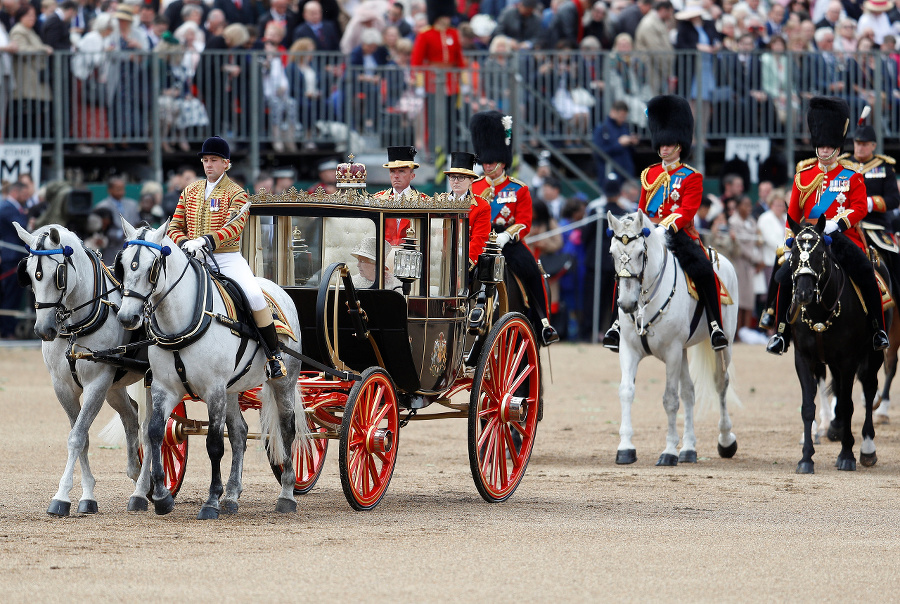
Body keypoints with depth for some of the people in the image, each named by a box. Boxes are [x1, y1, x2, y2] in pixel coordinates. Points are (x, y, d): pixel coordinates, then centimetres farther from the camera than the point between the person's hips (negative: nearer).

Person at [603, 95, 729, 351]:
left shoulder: (691, 177, 3)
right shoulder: (649, 174, 17)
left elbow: (687, 210, -10)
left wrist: (667, 226, -26)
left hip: (680, 234, -4)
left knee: (703, 269, -27)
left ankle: (715, 326, -21)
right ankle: (619, 323, -3)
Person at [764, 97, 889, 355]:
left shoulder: (851, 174, 6)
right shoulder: (804, 175, 13)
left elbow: (860, 208, -5)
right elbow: (793, 215, 15)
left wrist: (835, 224, -21)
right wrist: (789, 246, 6)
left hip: (843, 237, -2)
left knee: (865, 275, -25)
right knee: (785, 278, -19)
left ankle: (878, 330, -9)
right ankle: (781, 334, -6)